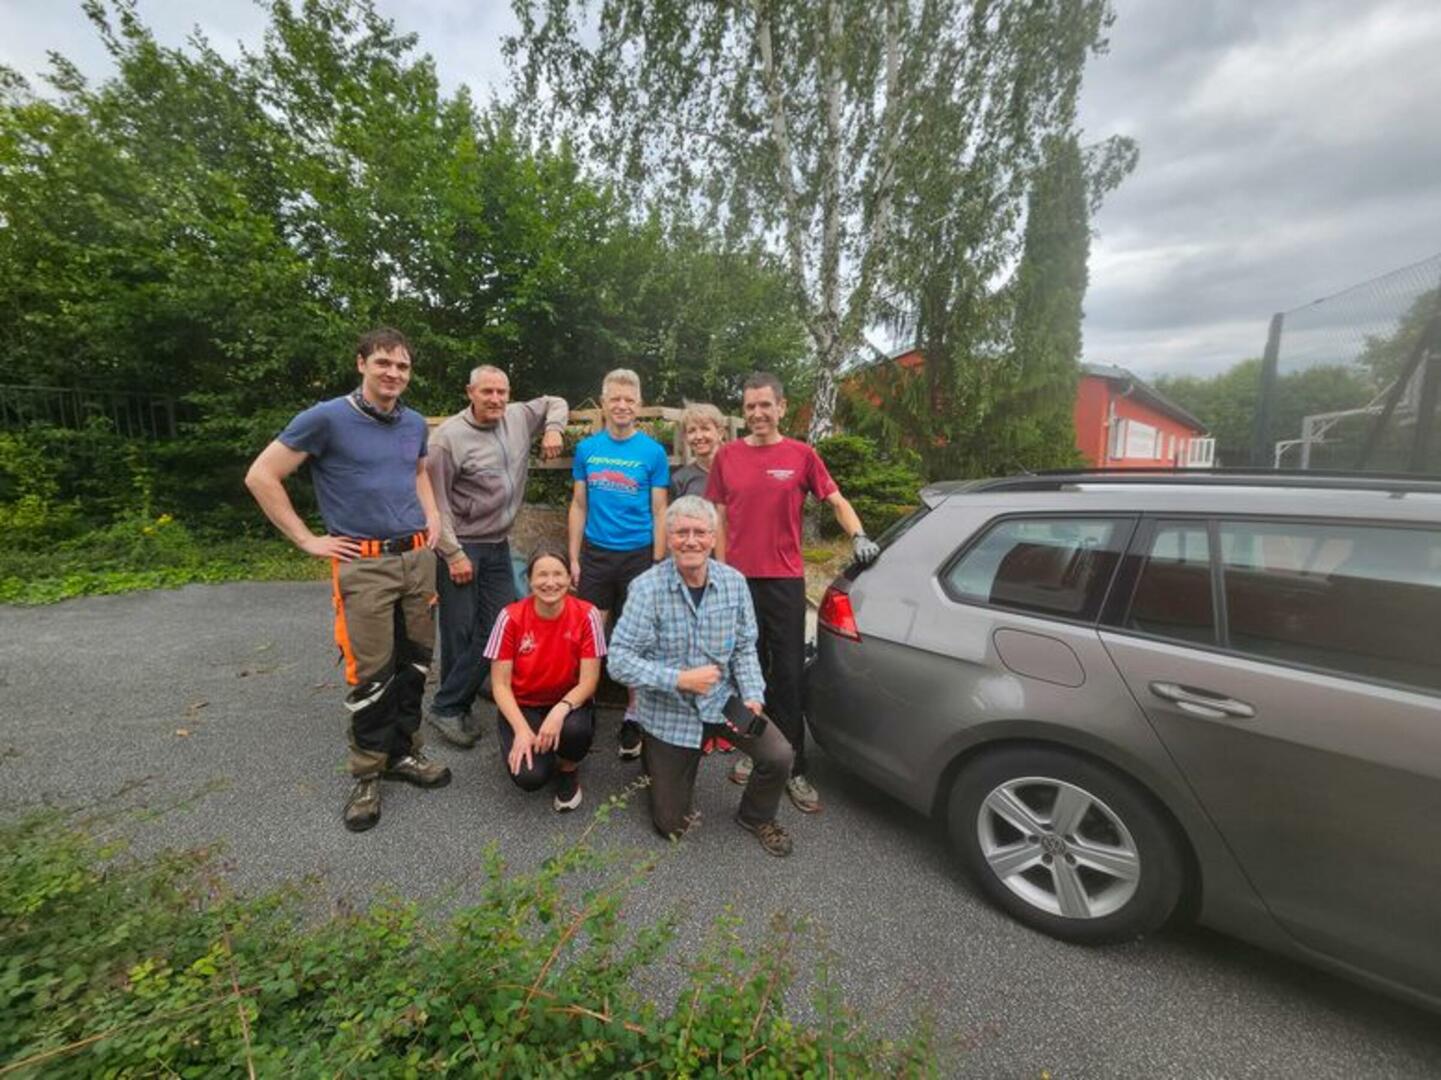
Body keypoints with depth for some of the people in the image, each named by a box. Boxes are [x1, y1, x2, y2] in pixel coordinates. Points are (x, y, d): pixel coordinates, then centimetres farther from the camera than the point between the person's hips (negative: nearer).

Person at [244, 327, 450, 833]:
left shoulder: (415, 423, 10)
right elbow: (261, 476, -5)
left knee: (414, 664, 11)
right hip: (364, 564, -5)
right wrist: (307, 540, -6)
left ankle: (403, 752, 28)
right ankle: (367, 774, 19)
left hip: (418, 558, 5)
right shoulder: (326, 418, -8)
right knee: (371, 675, 0)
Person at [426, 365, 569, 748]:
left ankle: (454, 706, 19)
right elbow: (436, 501, -13)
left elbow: (556, 403, 22)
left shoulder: (519, 417, 3)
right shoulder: (450, 436, -13)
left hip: (499, 545, 6)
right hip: (461, 546, -6)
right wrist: (453, 553, -14)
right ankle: (447, 708, 19)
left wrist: (553, 429, 1)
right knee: (459, 631, 0)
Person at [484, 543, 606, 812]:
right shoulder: (511, 617, -17)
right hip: (522, 705, 0)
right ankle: (529, 747, 15)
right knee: (530, 776, -23)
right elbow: (500, 684, -11)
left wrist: (560, 710, -32)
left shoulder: (586, 616, -18)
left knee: (575, 729, -35)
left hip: (568, 702, 0)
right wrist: (522, 730, -23)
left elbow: (588, 681, -14)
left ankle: (568, 770, 2)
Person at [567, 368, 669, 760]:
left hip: (638, 555, -2)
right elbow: (578, 507, 8)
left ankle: (633, 715, 21)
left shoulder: (653, 452, -2)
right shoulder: (587, 448, 5)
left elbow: (659, 513, -1)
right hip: (594, 554, 2)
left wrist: (657, 565, -6)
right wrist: (574, 558, 4)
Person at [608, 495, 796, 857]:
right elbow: (619, 660, -22)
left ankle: (756, 817, 19)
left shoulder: (734, 582, -9)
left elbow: (744, 648, -1)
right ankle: (650, 751, 39)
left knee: (779, 757, -15)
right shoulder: (647, 588, -20)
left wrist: (752, 697, -16)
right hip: (667, 712, -2)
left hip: (723, 699, 3)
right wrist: (680, 680, -29)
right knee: (671, 825, 9)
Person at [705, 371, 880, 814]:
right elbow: (720, 518, 7)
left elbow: (836, 500, 5)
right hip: (738, 579, 2)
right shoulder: (727, 456, 5)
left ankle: (794, 769, 14)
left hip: (784, 580, -2)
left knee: (788, 675, 2)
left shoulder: (801, 455, 1)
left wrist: (858, 536, -13)